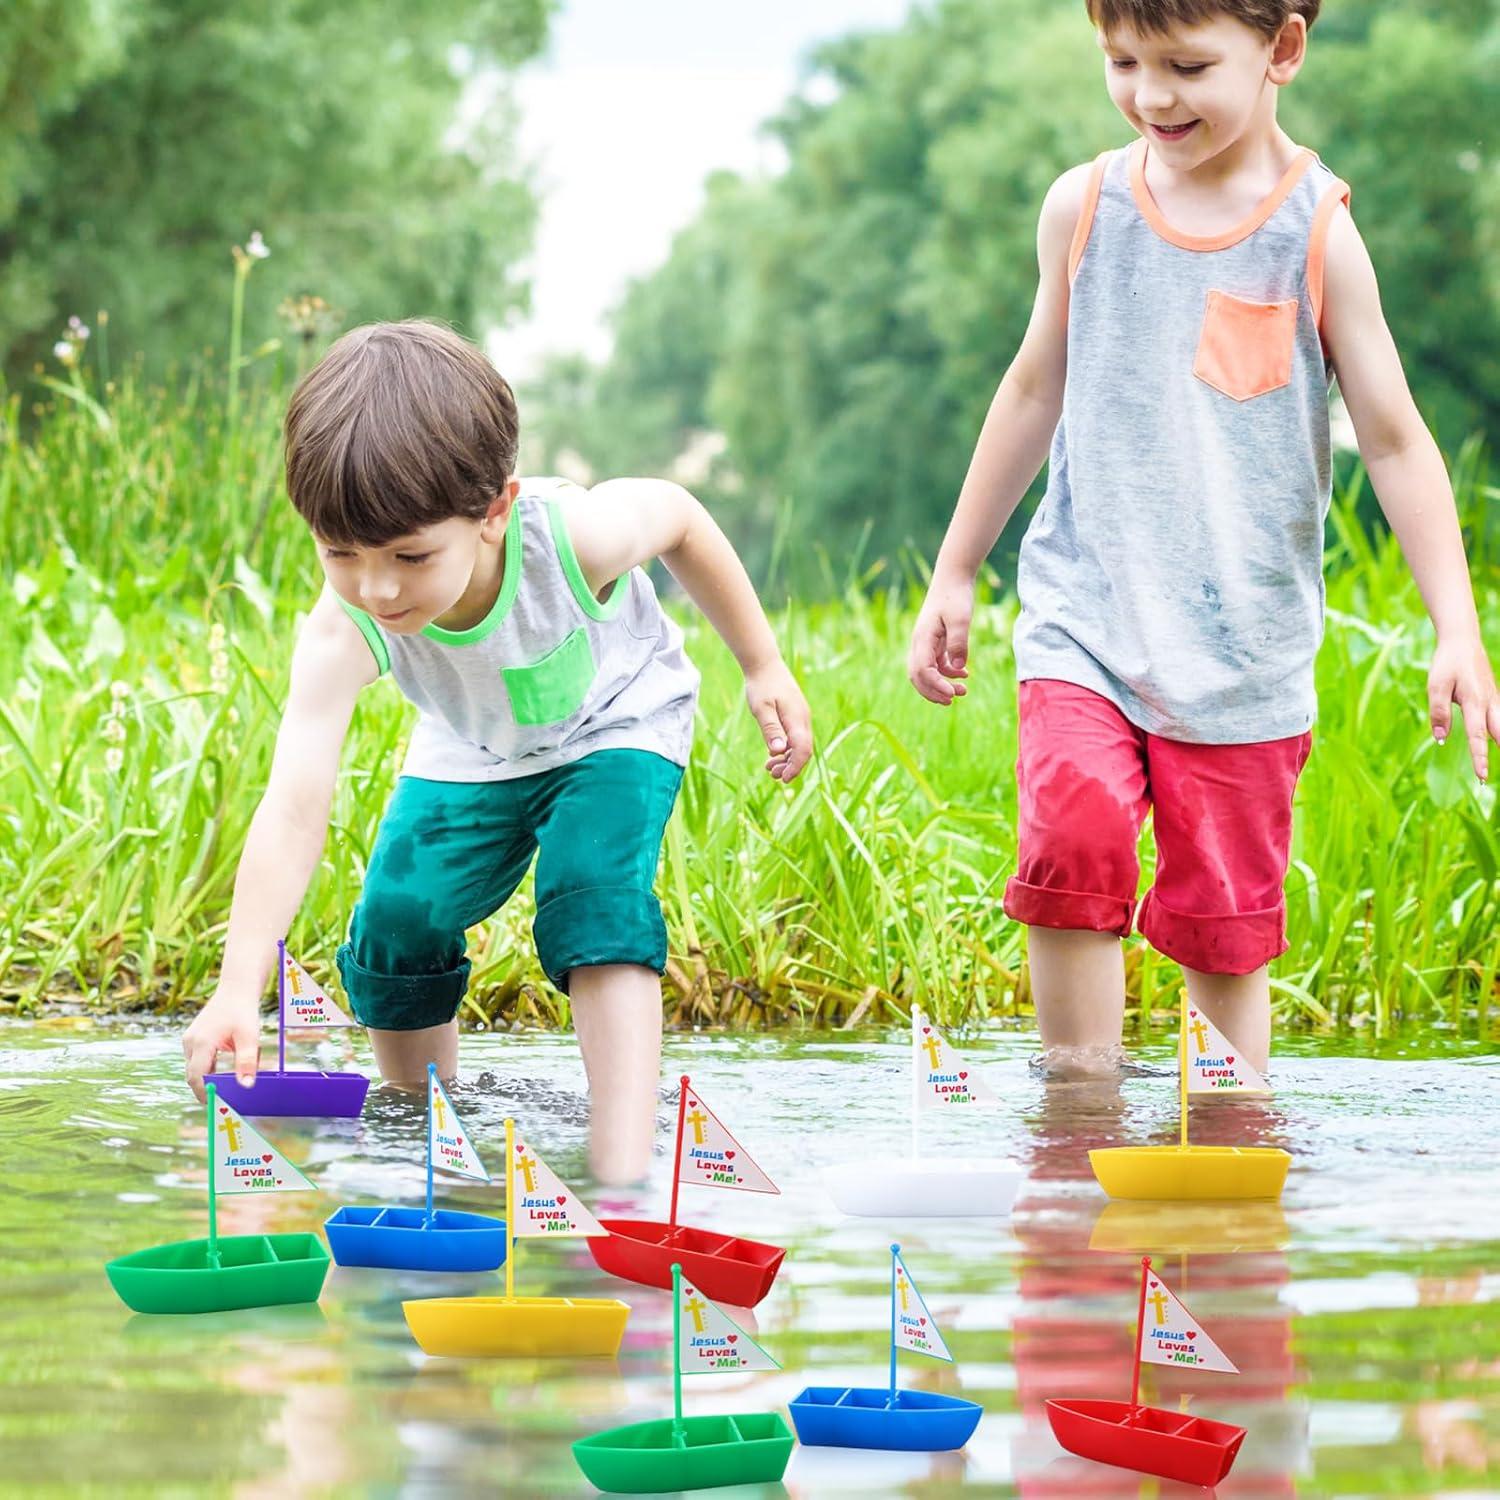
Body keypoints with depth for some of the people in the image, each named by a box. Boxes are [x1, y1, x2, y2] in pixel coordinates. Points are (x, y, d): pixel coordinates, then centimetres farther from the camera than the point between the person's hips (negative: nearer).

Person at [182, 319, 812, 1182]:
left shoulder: (576, 536, -40)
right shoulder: (346, 632, -37)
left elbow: (677, 515, -16)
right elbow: (296, 805, -47)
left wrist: (764, 668, -7)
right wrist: (240, 989, -58)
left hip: (615, 729, -2)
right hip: (472, 755, 3)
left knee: (594, 896, -26)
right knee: (395, 926, -11)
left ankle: (624, 1169, -29)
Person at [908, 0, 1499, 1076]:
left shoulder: (1317, 231, -4)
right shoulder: (1086, 205, 4)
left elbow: (1394, 439, -2)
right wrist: (955, 574, 20)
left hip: (1243, 652, -1)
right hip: (1086, 620, 1)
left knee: (1224, 928, 2)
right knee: (1075, 834, -22)